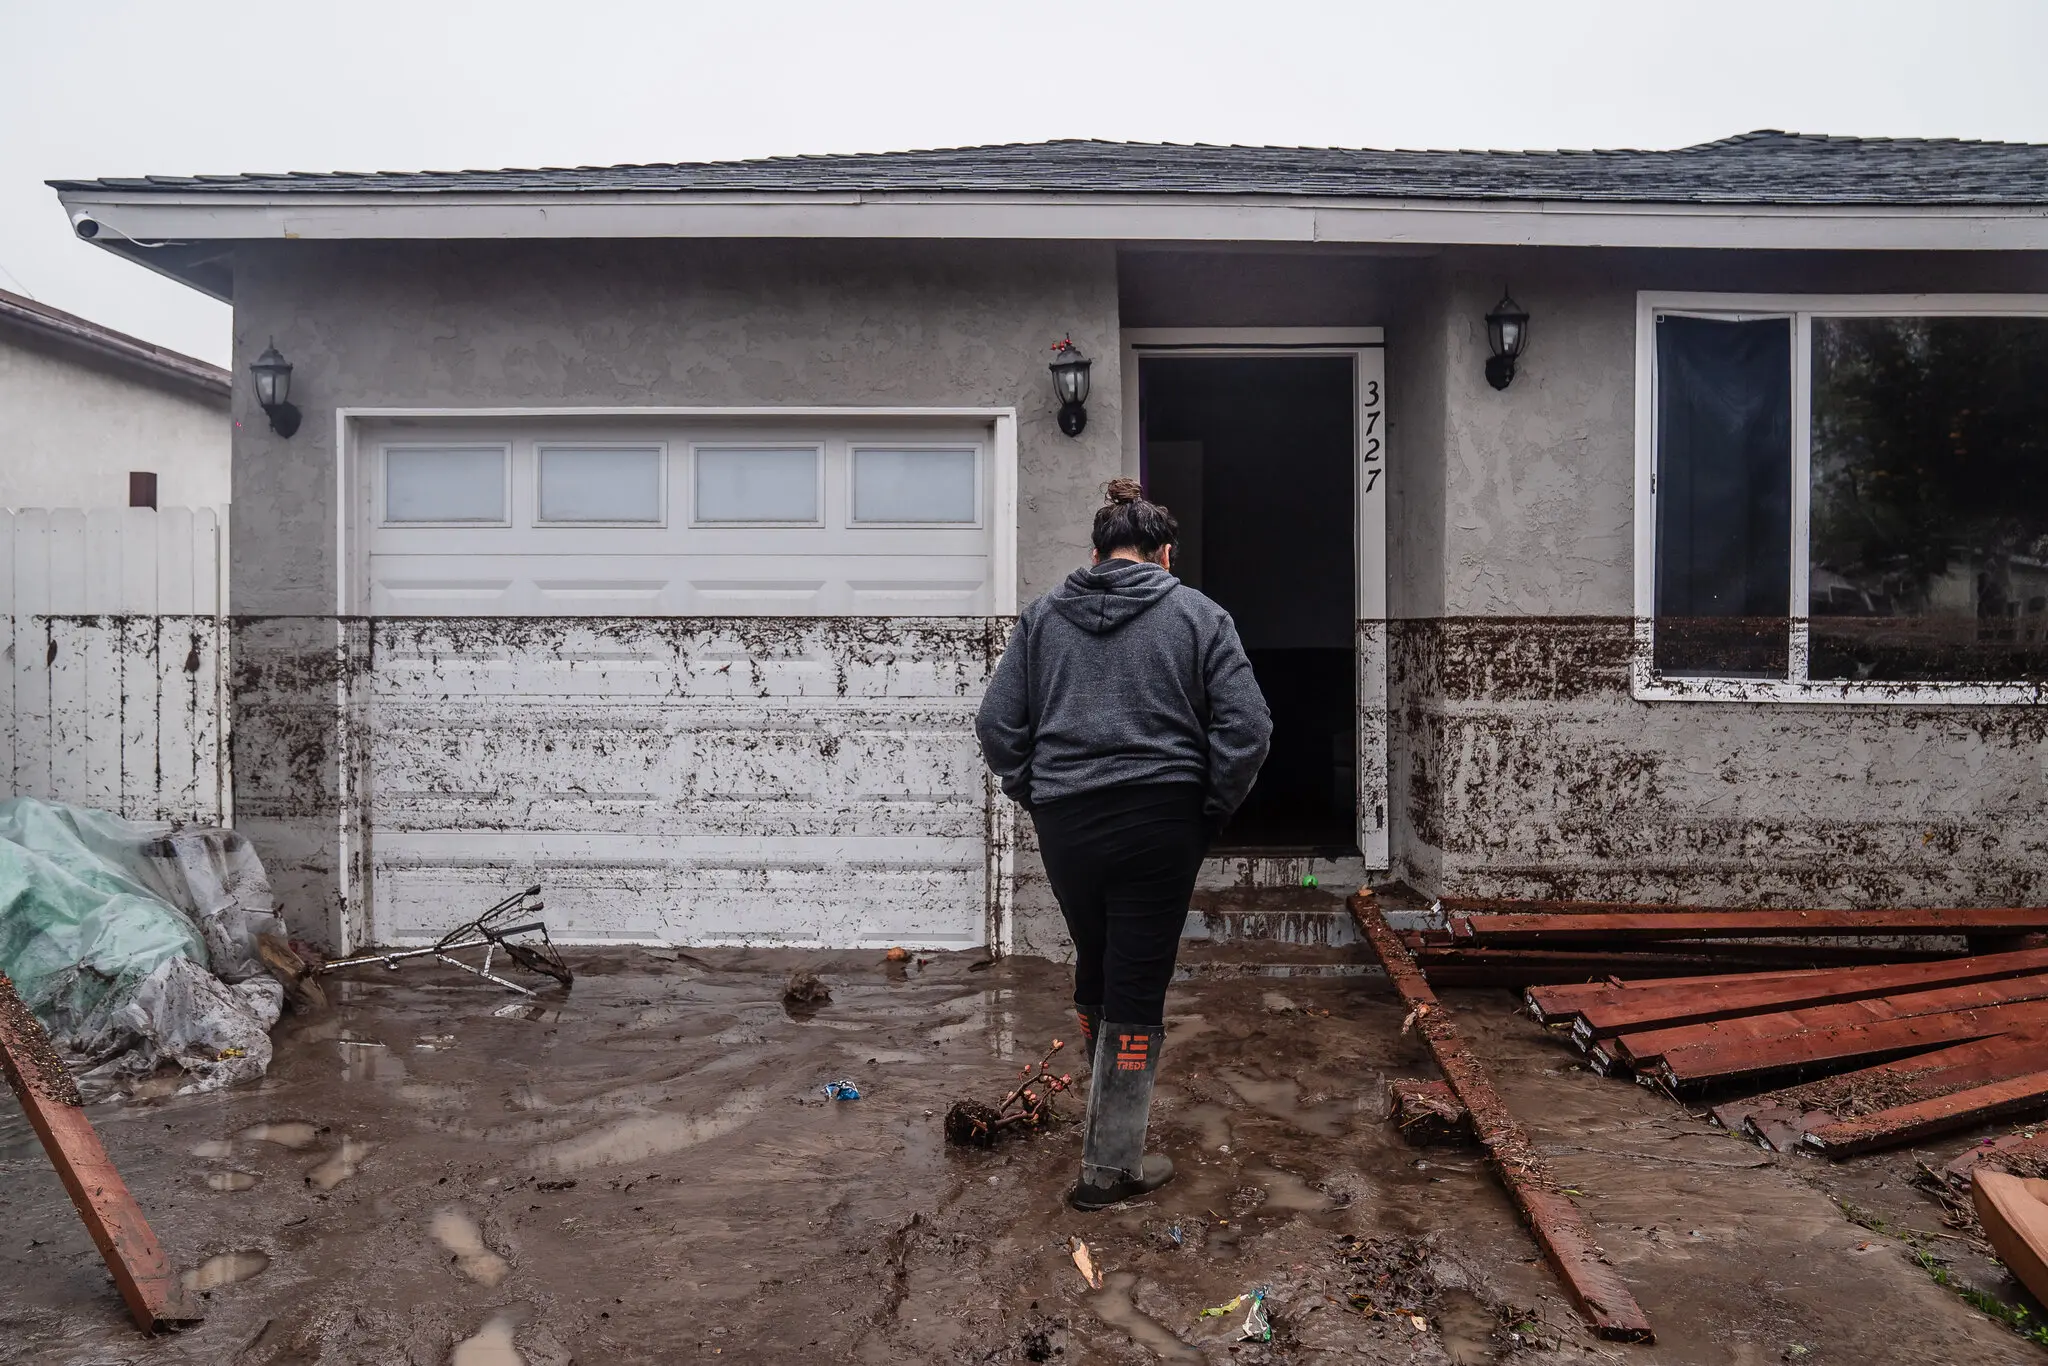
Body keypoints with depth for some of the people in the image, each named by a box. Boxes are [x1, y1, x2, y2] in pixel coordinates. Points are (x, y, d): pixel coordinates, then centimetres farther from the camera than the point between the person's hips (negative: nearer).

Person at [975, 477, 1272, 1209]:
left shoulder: (1042, 615, 8)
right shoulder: (1198, 615, 1)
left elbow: (997, 724, 3)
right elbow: (1247, 727, -7)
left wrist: (1037, 795, 10)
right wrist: (1210, 811, 3)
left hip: (1065, 826, 3)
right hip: (1160, 825, -3)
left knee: (1094, 968, 22)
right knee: (1137, 990, 6)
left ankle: (1109, 1122, 42)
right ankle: (1111, 1164, 15)